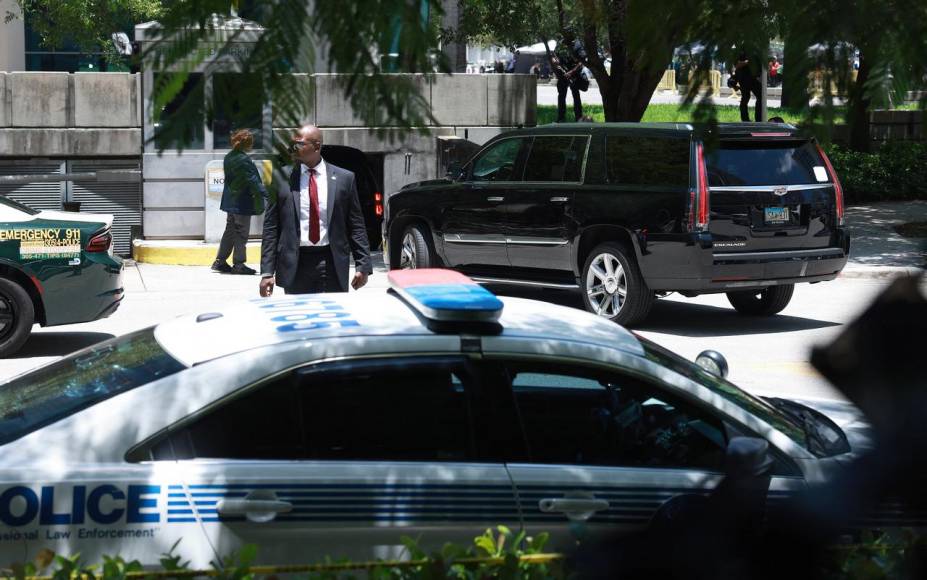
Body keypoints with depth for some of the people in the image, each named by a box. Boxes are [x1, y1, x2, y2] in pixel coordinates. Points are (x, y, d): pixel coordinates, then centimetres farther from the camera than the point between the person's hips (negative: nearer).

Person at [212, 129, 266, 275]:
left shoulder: (228, 157, 8)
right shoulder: (243, 160, -21)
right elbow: (253, 180, -23)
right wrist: (264, 193, -20)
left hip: (230, 200, 9)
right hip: (242, 201, -9)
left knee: (230, 230, 16)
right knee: (241, 233, 0)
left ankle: (220, 261, 19)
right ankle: (238, 264, 5)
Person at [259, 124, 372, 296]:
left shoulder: (344, 178, 4)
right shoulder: (282, 178, 4)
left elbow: (357, 226, 7)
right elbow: (271, 228, 4)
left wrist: (363, 266, 0)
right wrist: (267, 272, -3)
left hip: (332, 264, 0)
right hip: (294, 265, 0)